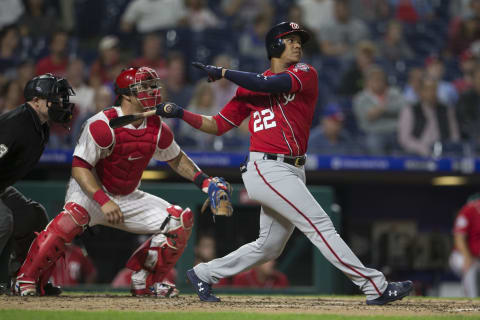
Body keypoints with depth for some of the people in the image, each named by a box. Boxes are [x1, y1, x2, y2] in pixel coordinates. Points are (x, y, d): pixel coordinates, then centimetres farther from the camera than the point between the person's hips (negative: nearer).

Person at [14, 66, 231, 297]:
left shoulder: (157, 129, -4)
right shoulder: (102, 125, -23)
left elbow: (176, 159, 15)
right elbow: (79, 167, -25)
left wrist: (203, 181, 0)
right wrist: (104, 201, -35)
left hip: (129, 198, 6)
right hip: (90, 191, -6)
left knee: (180, 220, -3)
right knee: (74, 215, -39)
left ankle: (144, 282, 9)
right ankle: (26, 279, -29)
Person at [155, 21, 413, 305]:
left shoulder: (305, 73, 6)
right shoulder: (249, 87, 8)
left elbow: (270, 84, -13)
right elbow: (218, 126, 13)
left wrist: (224, 73, -7)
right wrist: (179, 113, 2)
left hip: (293, 172, 4)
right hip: (267, 168, -4)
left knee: (269, 247, 11)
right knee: (320, 225, -13)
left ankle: (203, 274, 27)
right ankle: (376, 287, -16)